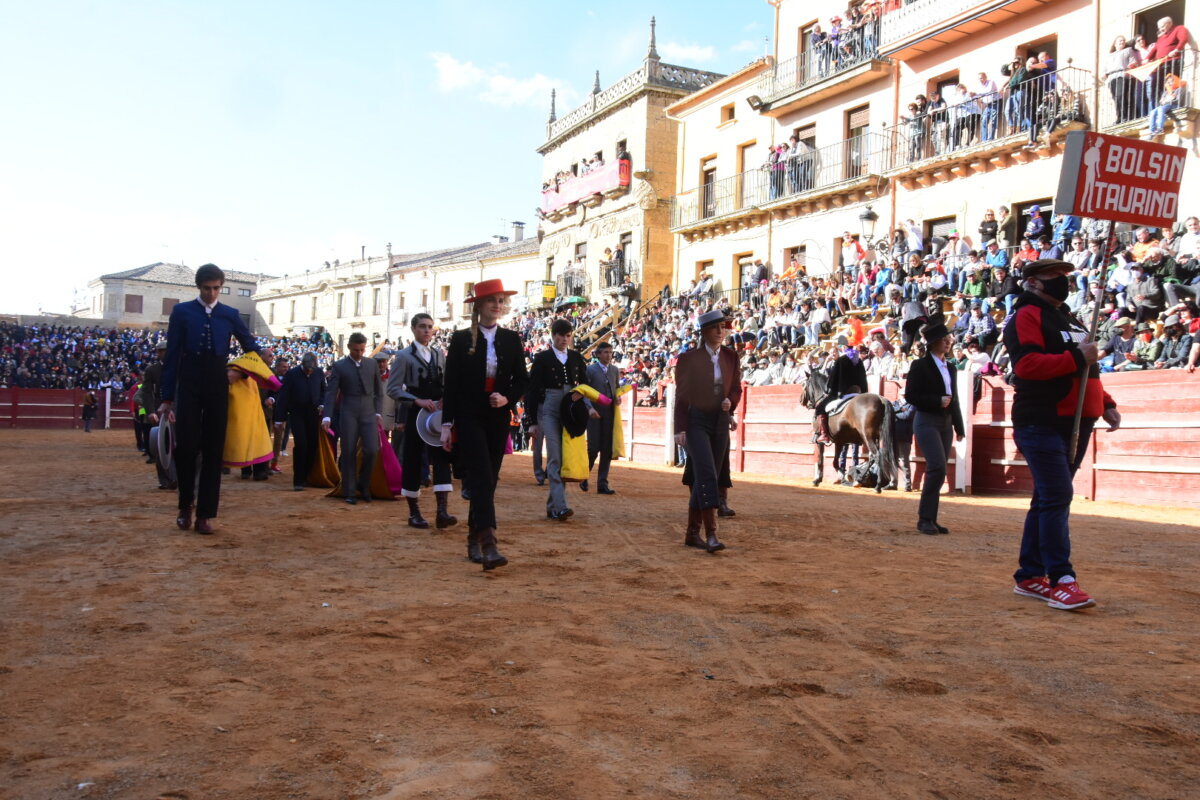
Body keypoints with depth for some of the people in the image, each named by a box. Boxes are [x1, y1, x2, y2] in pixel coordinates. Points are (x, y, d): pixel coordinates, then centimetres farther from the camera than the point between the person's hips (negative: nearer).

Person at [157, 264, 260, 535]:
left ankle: (205, 514, 7)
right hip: (189, 386, -1)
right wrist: (167, 397, -1)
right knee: (185, 446, -6)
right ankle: (186, 504, 17)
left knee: (213, 450, 1)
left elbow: (251, 347, 14)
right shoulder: (182, 312, 5)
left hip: (218, 387, 1)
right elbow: (172, 355, 3)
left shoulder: (230, 315, 9)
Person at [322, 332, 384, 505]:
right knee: (348, 453, 2)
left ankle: (363, 486, 15)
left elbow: (379, 390, 12)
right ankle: (349, 491, 11)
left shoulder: (372, 364, 8)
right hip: (348, 413, -2)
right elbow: (331, 392, -4)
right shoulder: (339, 366, 1)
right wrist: (327, 416, -14)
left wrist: (378, 412, 3)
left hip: (369, 412, 2)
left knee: (371, 451, -6)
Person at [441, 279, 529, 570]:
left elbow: (522, 379, 9)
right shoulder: (461, 339, 0)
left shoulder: (512, 339, 7)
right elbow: (450, 384, -1)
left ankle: (474, 540, 21)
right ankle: (488, 545, -21)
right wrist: (447, 424, -5)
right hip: (469, 418, -3)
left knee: (488, 481, 9)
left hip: (498, 420, 4)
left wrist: (507, 398, -12)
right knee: (482, 479, -14)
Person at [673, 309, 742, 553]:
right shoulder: (689, 358, -5)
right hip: (697, 421, -5)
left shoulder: (730, 356, 7)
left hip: (721, 422, 5)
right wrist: (680, 428, -9)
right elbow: (681, 395, -5)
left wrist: (730, 401, -9)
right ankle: (711, 534, -19)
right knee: (707, 474, -17)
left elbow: (737, 387, 14)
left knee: (704, 478, 9)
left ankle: (692, 533, 17)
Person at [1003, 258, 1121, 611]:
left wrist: (1105, 404, 15)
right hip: (1041, 422, -9)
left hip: (1076, 422, 9)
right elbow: (1026, 364, -22)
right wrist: (1075, 358, -23)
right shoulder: (1026, 317, -6)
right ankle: (1061, 580, -13)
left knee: (1048, 500, 11)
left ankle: (1030, 576, 18)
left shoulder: (1069, 321, 23)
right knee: (1057, 497, -14)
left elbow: (1085, 374, 28)